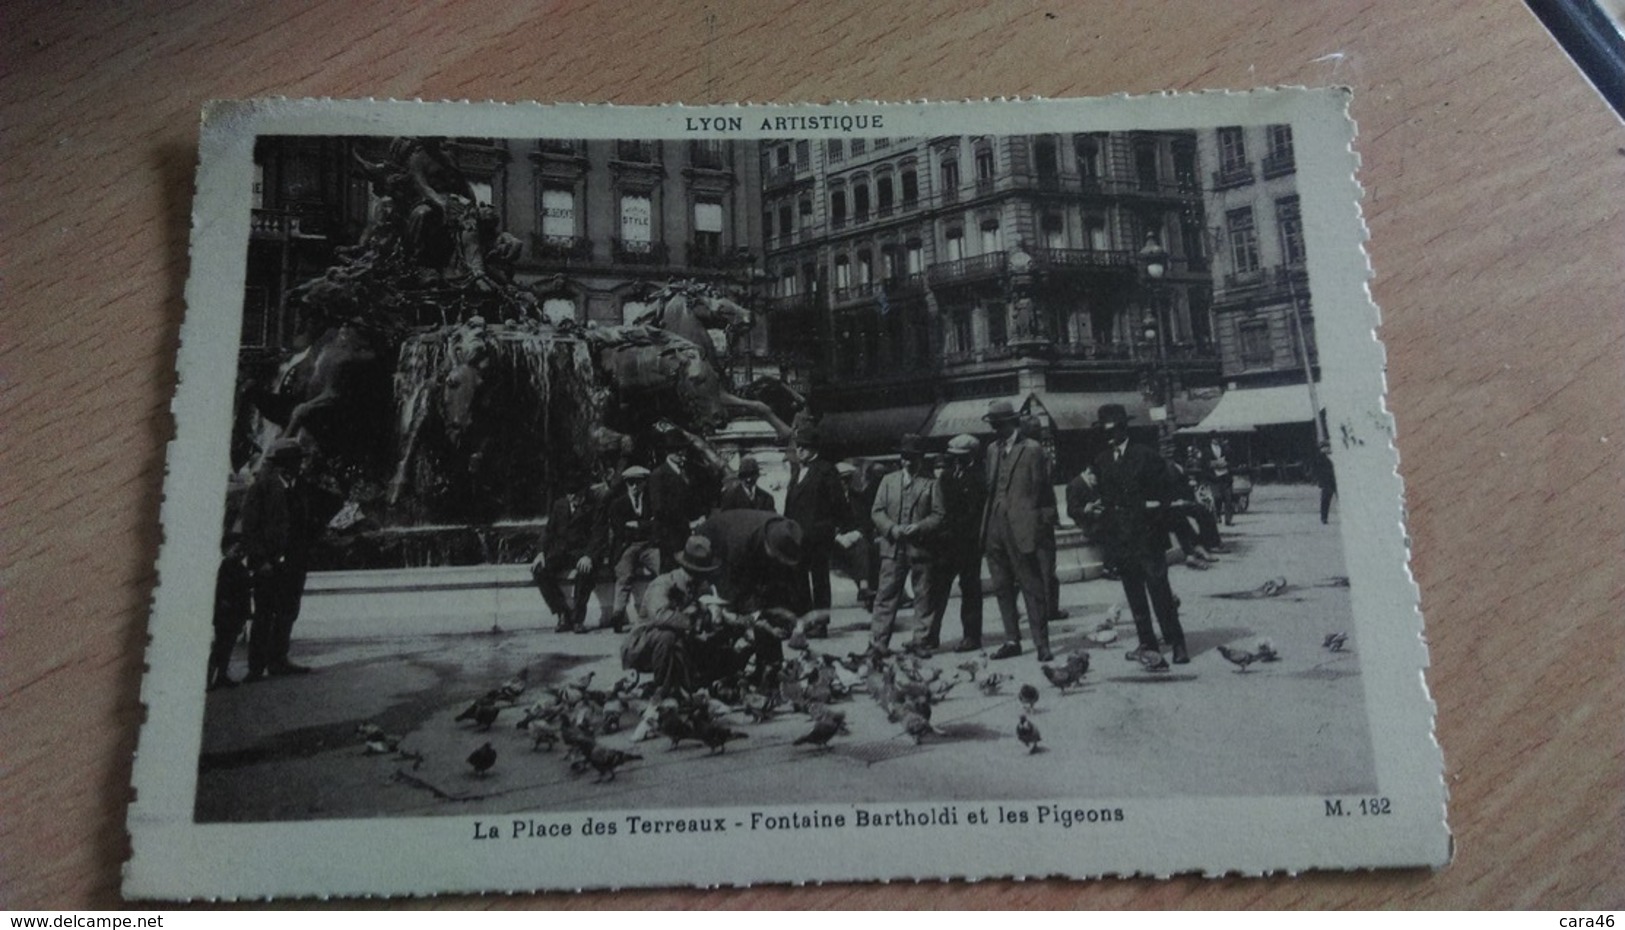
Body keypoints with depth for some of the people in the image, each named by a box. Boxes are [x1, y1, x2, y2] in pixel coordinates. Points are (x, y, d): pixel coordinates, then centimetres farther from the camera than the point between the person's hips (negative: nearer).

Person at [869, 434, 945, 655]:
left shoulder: (931, 484, 5)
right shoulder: (888, 480, 12)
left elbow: (938, 515, 1)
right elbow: (877, 511, 8)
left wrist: (919, 527, -14)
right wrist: (891, 528, -9)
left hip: (920, 547, -1)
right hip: (892, 546, 1)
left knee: (923, 596, 4)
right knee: (886, 595, 1)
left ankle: (921, 641, 13)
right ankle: (878, 643, 4)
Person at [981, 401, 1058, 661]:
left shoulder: (1032, 449, -4)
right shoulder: (992, 449, 14)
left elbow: (1040, 490, -5)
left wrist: (1041, 528, -8)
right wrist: (986, 526, 11)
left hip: (1021, 529, -6)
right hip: (995, 528, 6)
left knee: (1032, 588, -3)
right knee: (1002, 587, 10)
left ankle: (1041, 644, 2)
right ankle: (1012, 640, 19)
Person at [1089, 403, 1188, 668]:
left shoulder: (1145, 455, -3)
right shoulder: (1101, 462, 11)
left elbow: (1167, 489, 0)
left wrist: (1153, 511, -11)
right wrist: (1098, 508, -1)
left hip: (1147, 534, -4)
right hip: (1119, 537, 4)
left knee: (1159, 589, -5)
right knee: (1134, 594, 6)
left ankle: (1176, 643, 5)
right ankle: (1147, 644, 12)